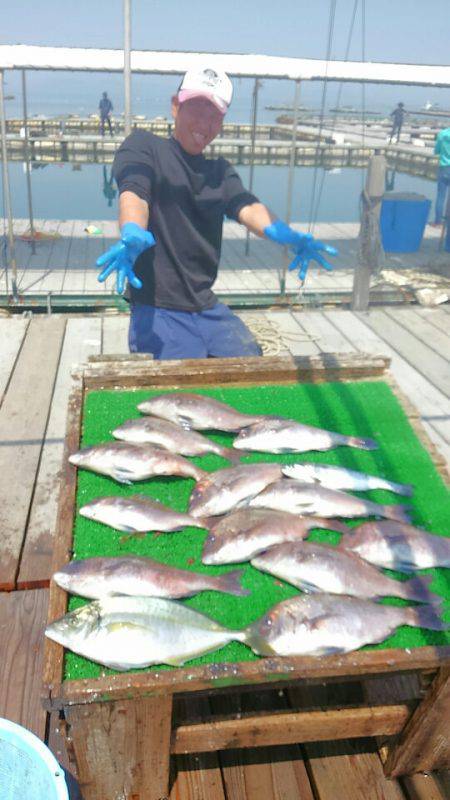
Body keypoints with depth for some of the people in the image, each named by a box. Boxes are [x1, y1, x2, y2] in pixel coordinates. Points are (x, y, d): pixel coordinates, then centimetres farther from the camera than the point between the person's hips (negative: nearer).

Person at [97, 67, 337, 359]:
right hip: (157, 311, -5)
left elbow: (246, 207, -2)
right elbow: (133, 191, -18)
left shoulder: (221, 171, 18)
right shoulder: (144, 145, 3)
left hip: (209, 310, 5)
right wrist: (132, 235, -42)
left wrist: (284, 234, -25)